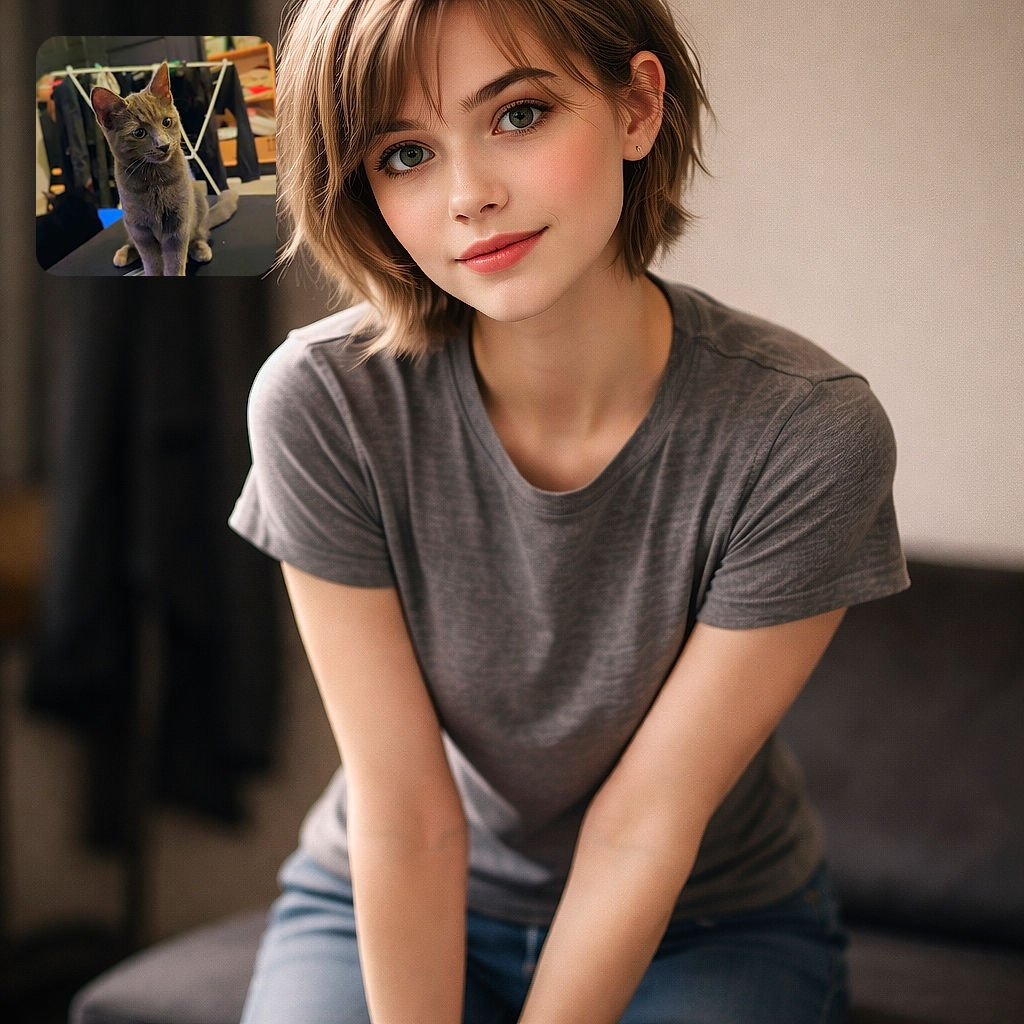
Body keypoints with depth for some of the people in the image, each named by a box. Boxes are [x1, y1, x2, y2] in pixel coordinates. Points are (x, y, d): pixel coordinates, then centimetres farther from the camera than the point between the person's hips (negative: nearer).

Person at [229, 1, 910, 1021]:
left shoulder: (811, 434, -24)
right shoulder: (323, 404, -22)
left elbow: (646, 822, -18)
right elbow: (408, 815, -17)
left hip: (710, 926, 1)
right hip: (391, 914, 0)